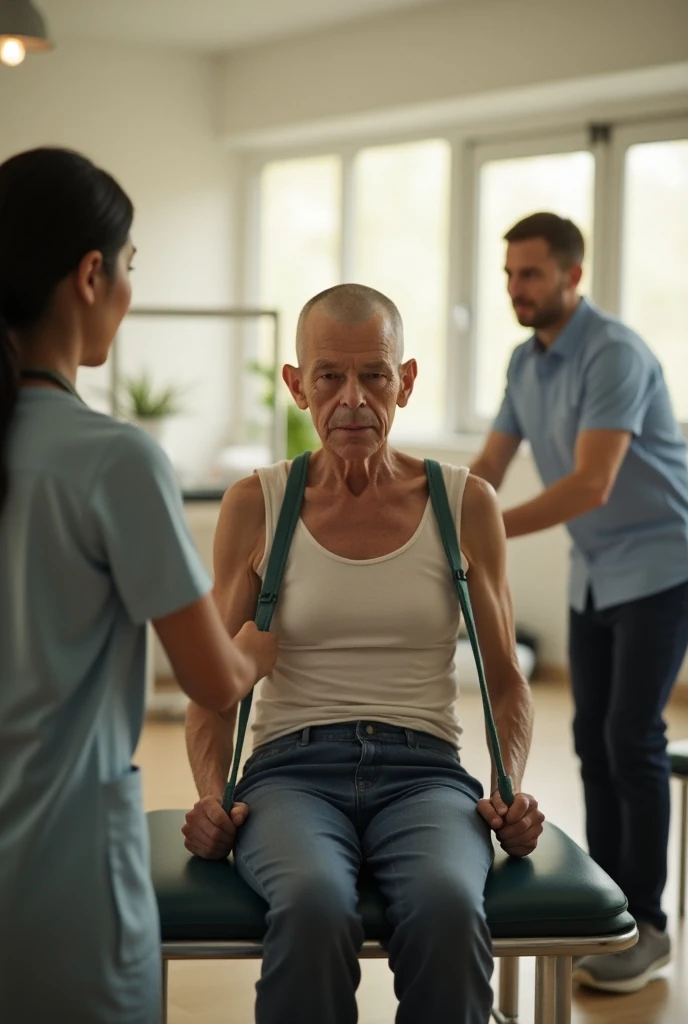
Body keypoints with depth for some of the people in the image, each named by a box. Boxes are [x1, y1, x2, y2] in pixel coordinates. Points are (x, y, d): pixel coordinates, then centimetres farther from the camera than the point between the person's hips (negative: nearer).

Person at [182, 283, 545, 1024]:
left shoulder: (465, 505, 8)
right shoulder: (256, 506, 6)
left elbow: (505, 682, 15)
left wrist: (511, 793, -3)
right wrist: (213, 797, -7)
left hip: (424, 769, 1)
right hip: (292, 767, 0)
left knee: (448, 904, -35)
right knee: (313, 904, -37)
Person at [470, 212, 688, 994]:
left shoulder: (614, 354, -22)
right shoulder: (524, 362, 5)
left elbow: (590, 485, -30)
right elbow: (487, 471, 5)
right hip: (594, 570, 8)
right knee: (593, 737, 8)